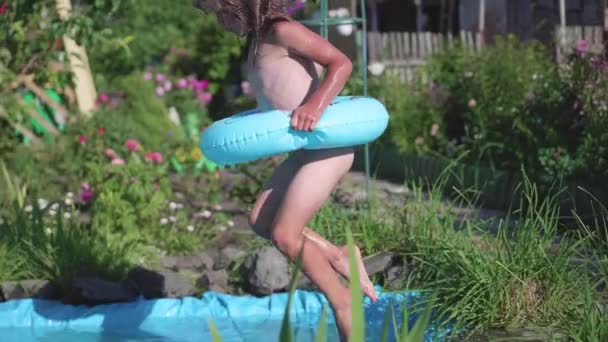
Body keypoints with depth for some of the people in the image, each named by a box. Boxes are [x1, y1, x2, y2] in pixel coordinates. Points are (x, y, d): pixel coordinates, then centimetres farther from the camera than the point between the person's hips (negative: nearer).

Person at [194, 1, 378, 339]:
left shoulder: (282, 31, -14)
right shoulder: (258, 40, 13)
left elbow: (341, 63, -21)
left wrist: (316, 105, -34)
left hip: (328, 147, -10)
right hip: (306, 148, 10)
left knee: (285, 235, -8)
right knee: (261, 220, 11)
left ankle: (344, 305, 6)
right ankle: (339, 257, 16)